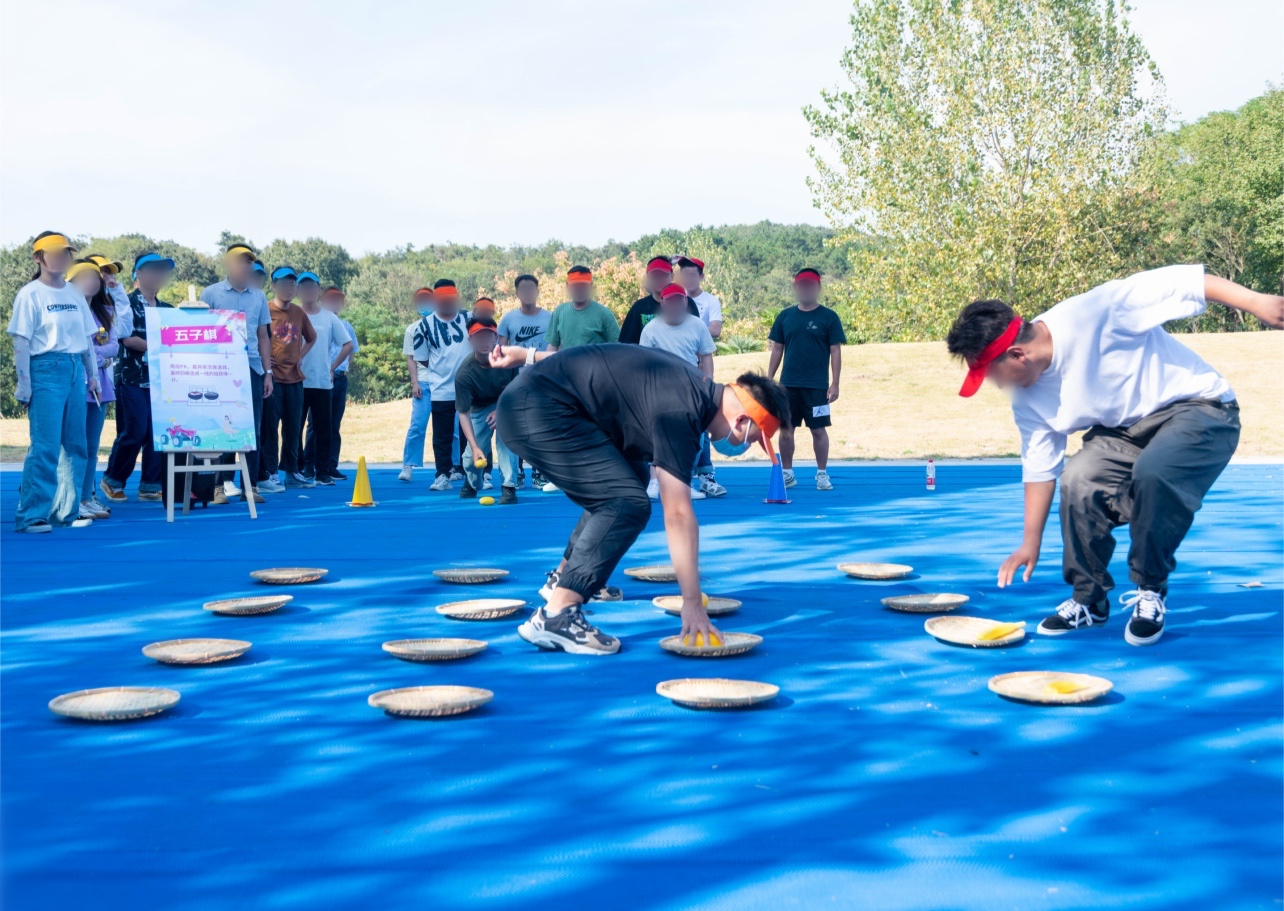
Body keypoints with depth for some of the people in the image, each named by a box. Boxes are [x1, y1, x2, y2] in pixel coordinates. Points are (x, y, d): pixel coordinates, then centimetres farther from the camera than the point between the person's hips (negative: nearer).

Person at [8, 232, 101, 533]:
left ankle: (67, 510, 16)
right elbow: (21, 343, -6)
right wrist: (24, 385, -11)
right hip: (46, 370, -6)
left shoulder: (75, 293, 14)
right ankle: (31, 515, -5)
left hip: (75, 371, 6)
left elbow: (87, 337, 17)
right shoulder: (30, 294, -3)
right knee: (45, 446, -10)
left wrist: (93, 374, 12)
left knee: (75, 444, 7)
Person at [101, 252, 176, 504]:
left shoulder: (166, 308, 16)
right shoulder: (128, 303, -3)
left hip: (159, 378, 6)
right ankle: (112, 480, 10)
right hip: (132, 378, -6)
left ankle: (151, 486, 8)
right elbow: (127, 339, -13)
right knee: (134, 432, -8)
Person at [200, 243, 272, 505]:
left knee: (252, 429, 3)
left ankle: (249, 484, 9)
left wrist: (268, 372, 10)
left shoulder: (258, 296, 12)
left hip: (252, 369, 3)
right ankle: (221, 485, 6)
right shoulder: (211, 294, 3)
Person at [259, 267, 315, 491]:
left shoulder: (299, 312, 10)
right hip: (272, 377, -5)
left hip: (294, 377, 5)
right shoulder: (265, 310, -6)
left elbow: (311, 338, 25)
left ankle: (292, 472, 18)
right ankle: (267, 475, -1)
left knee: (293, 427, 10)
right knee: (269, 428, -3)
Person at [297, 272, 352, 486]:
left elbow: (348, 345, 10)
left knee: (323, 429, 4)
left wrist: (332, 367, 5)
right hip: (297, 381, -2)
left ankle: (322, 472, 9)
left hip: (323, 382, 2)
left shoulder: (329, 318, 7)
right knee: (295, 428, 2)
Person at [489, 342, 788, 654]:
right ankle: (554, 616, -20)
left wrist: (529, 355, 22)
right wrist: (692, 603, -20)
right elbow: (677, 514, -23)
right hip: (537, 411, -11)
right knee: (627, 503, -18)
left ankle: (562, 577, 33)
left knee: (623, 483, 23)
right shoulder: (680, 414, -20)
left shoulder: (690, 383, 8)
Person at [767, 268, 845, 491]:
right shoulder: (784, 316, 8)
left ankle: (822, 474, 12)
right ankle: (787, 473, 16)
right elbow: (777, 349, 11)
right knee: (785, 429, 4)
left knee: (818, 429, 1)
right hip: (788, 384, 3)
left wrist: (835, 384, -7)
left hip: (817, 386, -3)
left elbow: (835, 351, -2)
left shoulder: (829, 317, -1)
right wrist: (769, 379, 6)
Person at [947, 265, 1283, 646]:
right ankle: (1088, 600, 2)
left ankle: (1150, 593, -12)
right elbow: (1039, 467, 4)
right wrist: (1031, 542, 7)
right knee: (1078, 481, -18)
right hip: (1124, 430, 6)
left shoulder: (1095, 312, -28)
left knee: (1153, 472, -33)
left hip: (1198, 409, -6)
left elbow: (1181, 282, -27)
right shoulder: (1027, 397, -5)